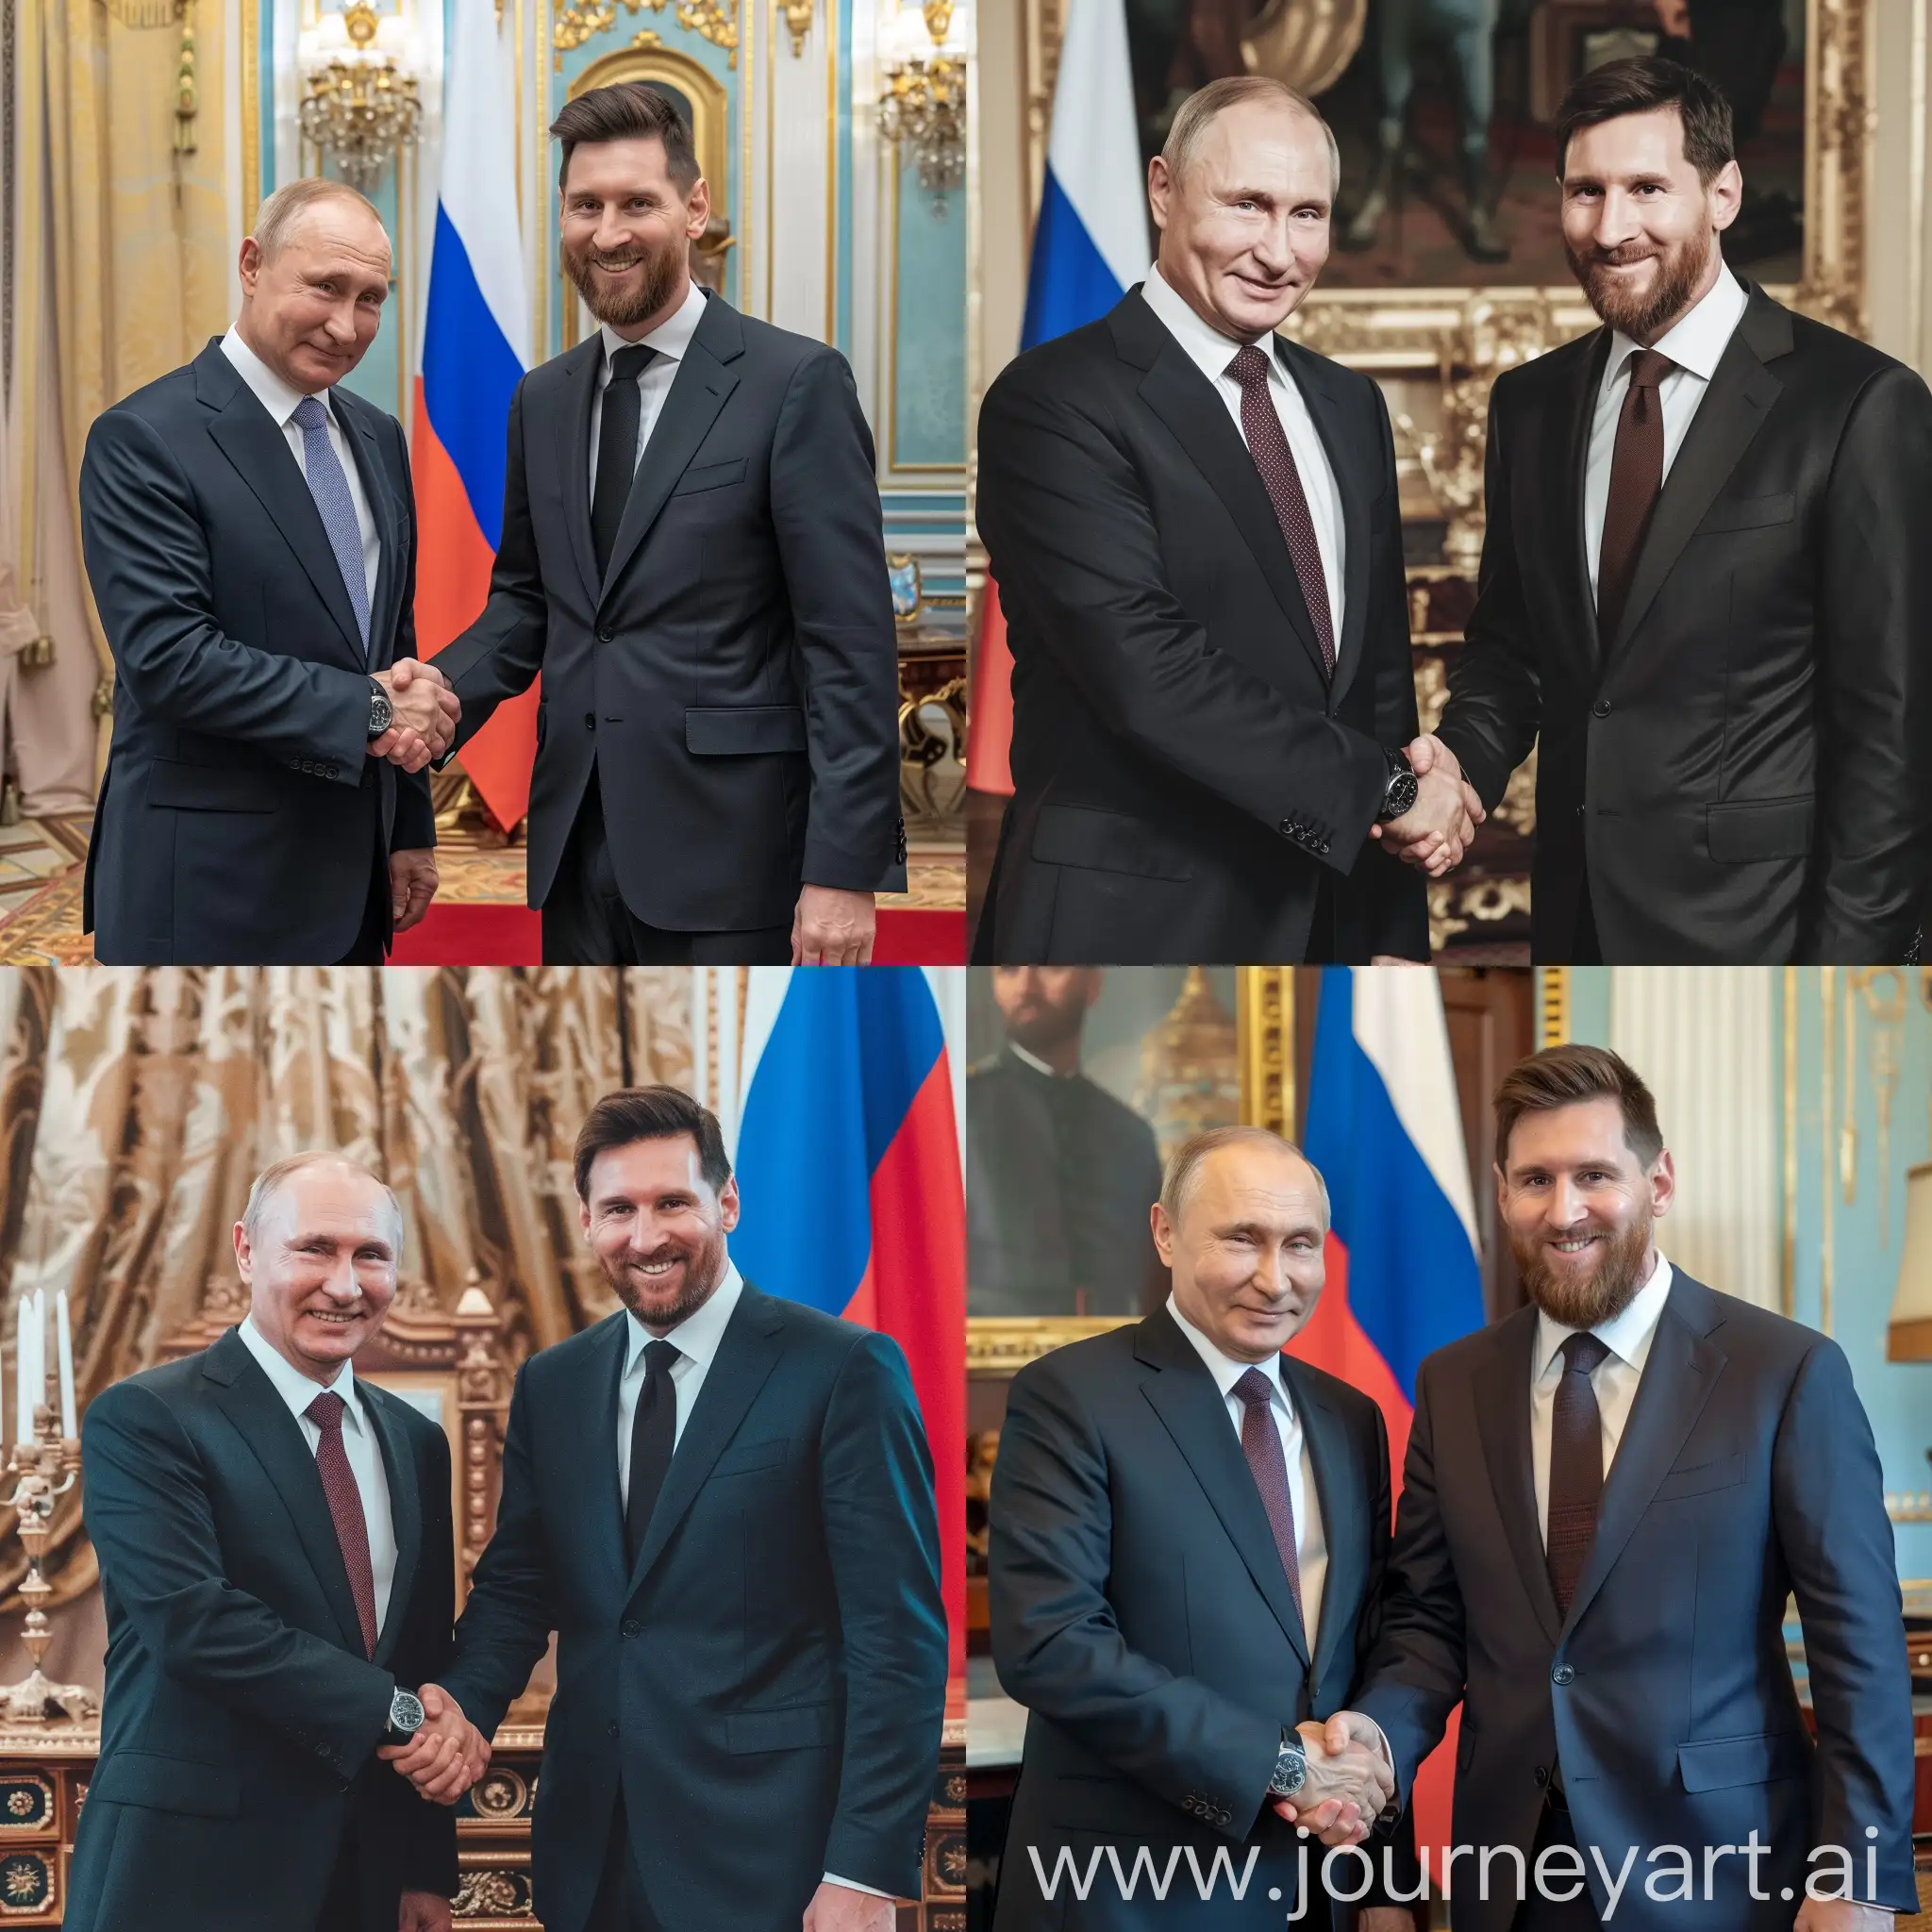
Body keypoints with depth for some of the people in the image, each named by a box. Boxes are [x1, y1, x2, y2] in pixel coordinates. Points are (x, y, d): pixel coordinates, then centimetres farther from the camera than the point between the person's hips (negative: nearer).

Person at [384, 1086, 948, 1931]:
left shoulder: (843, 1373, -7)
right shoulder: (550, 1385, 10)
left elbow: (898, 1637, -10)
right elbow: (516, 1590, 15)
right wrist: (459, 1709, -7)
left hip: (763, 1857, -5)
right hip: (590, 1852, 5)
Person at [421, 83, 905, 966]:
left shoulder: (794, 383, -7)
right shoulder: (543, 398, 12)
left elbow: (852, 645, -10)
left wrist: (844, 872, -16)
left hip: (728, 851, -6)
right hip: (576, 846, 6)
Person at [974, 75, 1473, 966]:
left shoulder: (1349, 405, 12)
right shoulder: (1053, 402, -12)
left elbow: (1380, 668, 12)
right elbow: (1149, 669, -21)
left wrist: (1398, 932, 7)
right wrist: (1385, 788, -14)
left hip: (1335, 918, 6)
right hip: (1132, 924, -6)